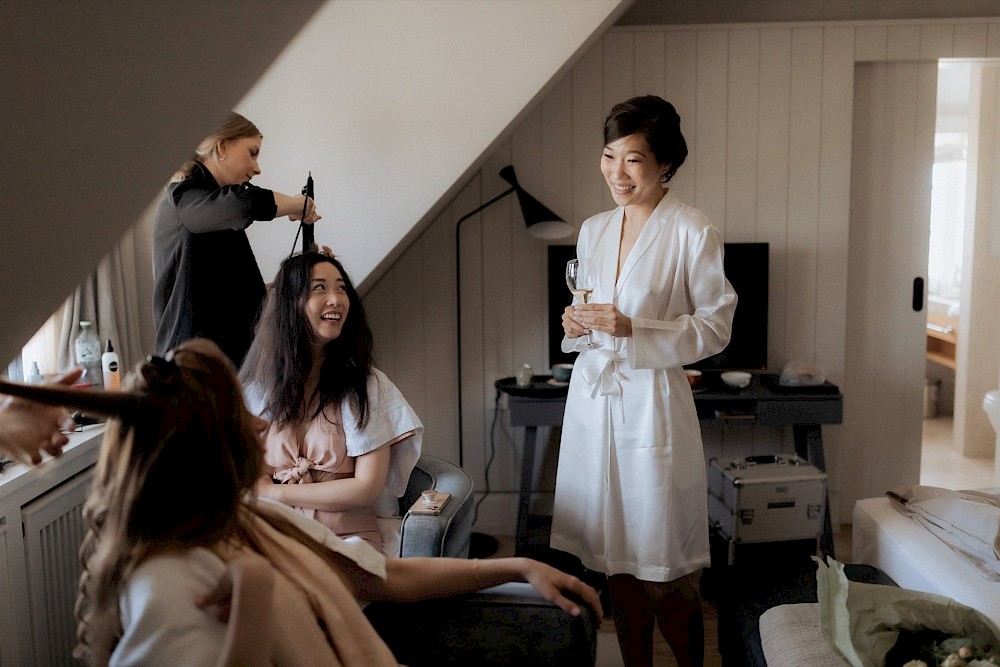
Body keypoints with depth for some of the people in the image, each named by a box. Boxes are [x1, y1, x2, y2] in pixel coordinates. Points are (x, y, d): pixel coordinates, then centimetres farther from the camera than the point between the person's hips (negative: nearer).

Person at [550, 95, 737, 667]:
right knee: (618, 562, 14)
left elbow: (715, 327, -8)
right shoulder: (593, 231, 10)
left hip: (653, 405, -5)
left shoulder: (694, 233, -8)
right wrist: (577, 325, -3)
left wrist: (633, 329, -20)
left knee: (667, 575, 1)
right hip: (592, 401, 6)